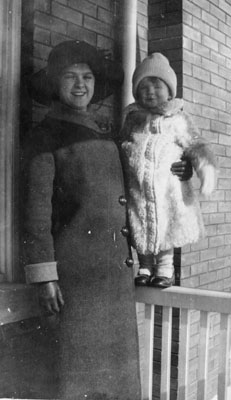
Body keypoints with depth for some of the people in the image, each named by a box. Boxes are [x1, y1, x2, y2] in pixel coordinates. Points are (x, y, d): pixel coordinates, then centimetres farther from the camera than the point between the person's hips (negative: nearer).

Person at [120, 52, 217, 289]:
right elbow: (121, 145, 20)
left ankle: (165, 266, 22)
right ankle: (145, 266, 25)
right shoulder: (133, 118, 12)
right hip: (137, 188, 2)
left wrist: (207, 171, -14)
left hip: (168, 187, -2)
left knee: (167, 230, 4)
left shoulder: (178, 119, 3)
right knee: (139, 232, 8)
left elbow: (196, 146, 0)